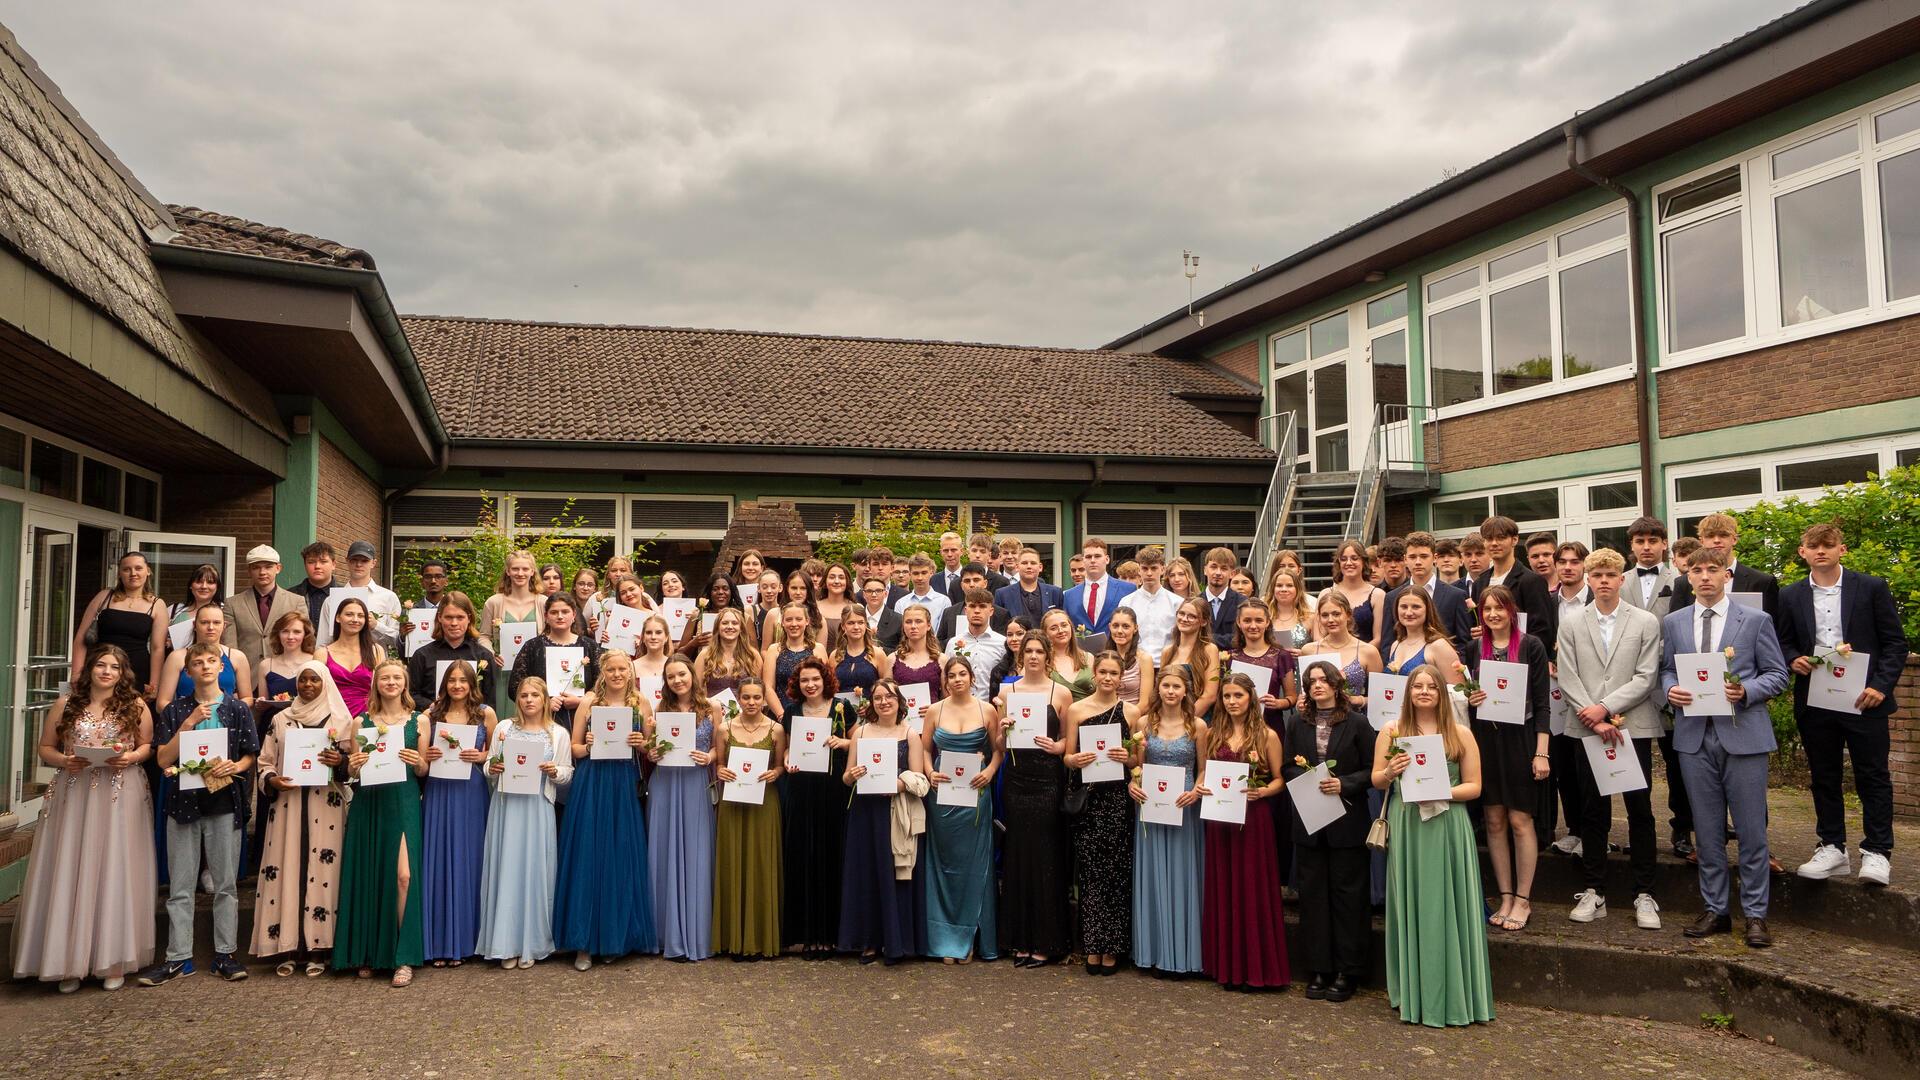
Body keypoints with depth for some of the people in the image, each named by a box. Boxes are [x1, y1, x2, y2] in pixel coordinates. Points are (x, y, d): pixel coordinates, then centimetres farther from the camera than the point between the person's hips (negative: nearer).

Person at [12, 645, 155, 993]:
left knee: (115, 873, 1)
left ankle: (113, 961, 10)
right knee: (70, 874, 1)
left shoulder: (136, 706, 3)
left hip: (120, 801, -1)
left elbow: (148, 746, 8)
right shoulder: (66, 704, 5)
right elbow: (45, 748, 9)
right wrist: (63, 761, -10)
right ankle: (69, 962, 12)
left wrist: (132, 757, -12)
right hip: (73, 798, 1)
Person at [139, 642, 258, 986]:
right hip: (184, 800, 1)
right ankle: (178, 957, 12)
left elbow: (250, 755, 5)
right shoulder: (175, 711, 7)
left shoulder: (237, 708, 4)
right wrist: (189, 723, -11)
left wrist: (234, 767, -16)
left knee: (225, 883, 3)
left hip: (225, 801, -1)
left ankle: (225, 954, 11)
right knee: (180, 886, 4)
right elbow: (164, 759, -2)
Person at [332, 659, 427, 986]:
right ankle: (367, 953, 18)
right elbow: (352, 771, 10)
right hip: (368, 804, 2)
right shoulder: (362, 722, 9)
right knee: (368, 877, 3)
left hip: (403, 803, -2)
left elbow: (424, 771, 8)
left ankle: (404, 958, -5)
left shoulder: (418, 721, 7)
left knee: (403, 875, -13)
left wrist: (417, 762, -13)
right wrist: (353, 766, -11)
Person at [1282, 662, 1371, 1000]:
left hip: (1347, 822, -3)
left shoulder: (1356, 724, -2)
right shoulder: (1296, 723, 8)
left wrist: (1343, 784, -17)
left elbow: (1371, 771, -4)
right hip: (1308, 820, 3)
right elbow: (1286, 767, 7)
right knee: (1312, 894, 6)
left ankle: (1347, 972, 12)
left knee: (1347, 894, 3)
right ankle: (1319, 970, 15)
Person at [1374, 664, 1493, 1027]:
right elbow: (1376, 781, 9)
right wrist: (1390, 772, -12)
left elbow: (1474, 786, 3)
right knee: (1410, 906, 5)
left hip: (1447, 825, 0)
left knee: (1447, 906, 1)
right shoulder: (1391, 731, 6)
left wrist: (1444, 793, -14)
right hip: (1405, 826, 1)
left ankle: (1452, 993, 12)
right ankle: (1412, 991, 15)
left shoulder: (1461, 734, 4)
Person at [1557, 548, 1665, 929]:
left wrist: (1605, 707, -14)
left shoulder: (1646, 622, 2)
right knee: (1593, 812, 7)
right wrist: (1596, 720, -10)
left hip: (1634, 727, -1)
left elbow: (1646, 677, -5)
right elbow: (1567, 679, 0)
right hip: (1587, 728, 1)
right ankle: (1594, 891, 15)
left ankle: (1644, 895, 11)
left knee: (1640, 811, 2)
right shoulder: (1572, 624, 6)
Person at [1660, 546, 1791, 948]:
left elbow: (1777, 674, 2)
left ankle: (1755, 914, 13)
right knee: (1707, 829, 9)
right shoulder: (1674, 622, 10)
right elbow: (1666, 670, 14)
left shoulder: (1755, 620, 2)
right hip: (1694, 735, 3)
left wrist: (1746, 691, -16)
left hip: (1743, 734, -3)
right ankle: (1715, 909, 19)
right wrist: (1670, 690, -7)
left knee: (1751, 829, 1)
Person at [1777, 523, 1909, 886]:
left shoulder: (1872, 588, -1)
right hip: (1814, 702, 3)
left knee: (1872, 776, 2)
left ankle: (1876, 851, 11)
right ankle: (1832, 847, 19)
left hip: (1864, 698, -3)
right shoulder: (1791, 596, 7)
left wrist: (1881, 685, -12)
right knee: (1824, 777, 10)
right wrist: (1794, 660, -9)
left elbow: (1895, 642, -1)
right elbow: (1784, 643, 14)